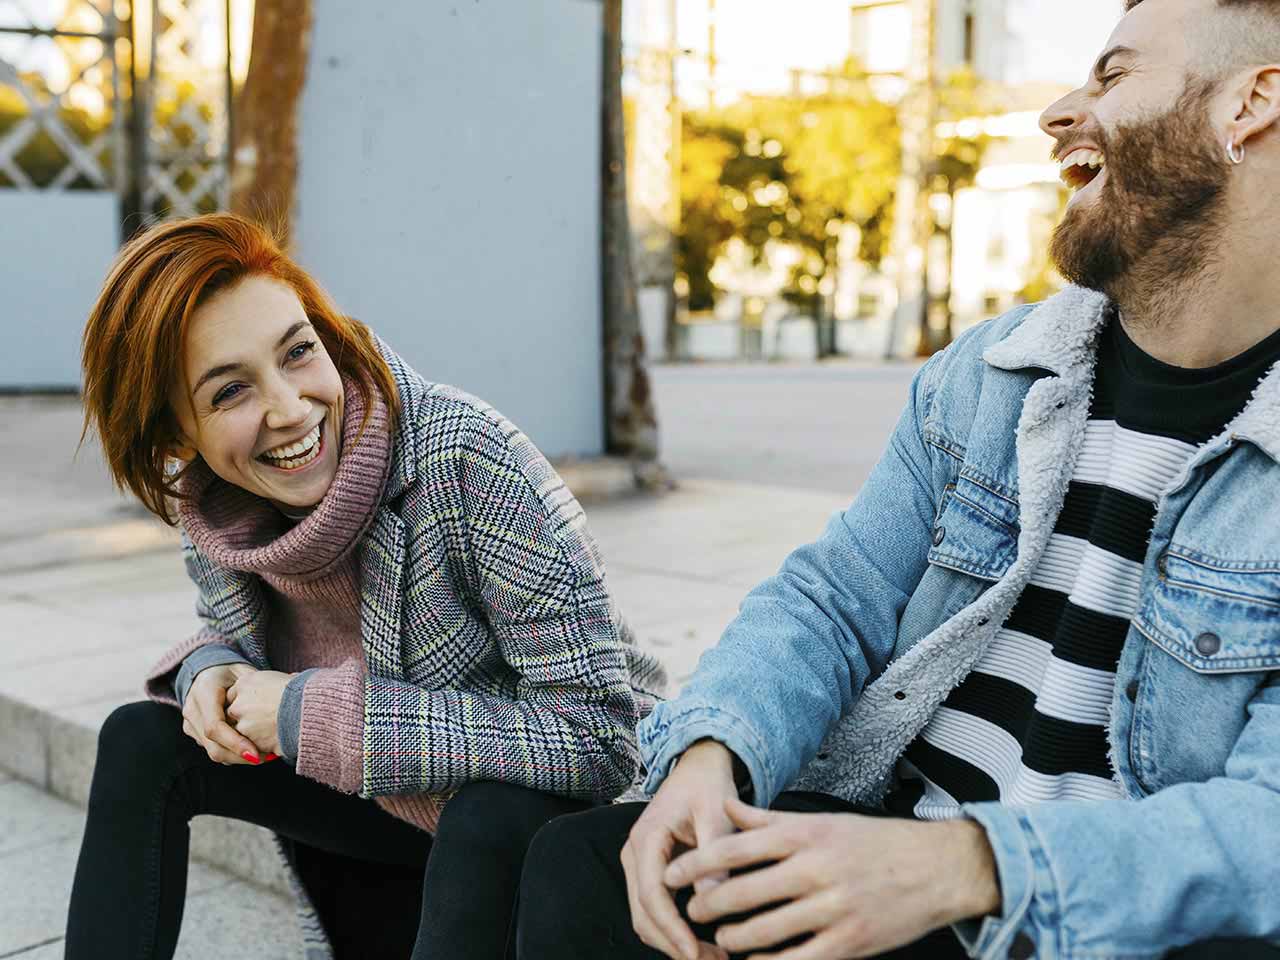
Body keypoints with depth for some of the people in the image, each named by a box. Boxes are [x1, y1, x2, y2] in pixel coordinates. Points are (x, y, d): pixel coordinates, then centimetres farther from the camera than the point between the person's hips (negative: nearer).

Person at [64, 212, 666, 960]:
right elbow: (231, 628, 12)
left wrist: (316, 713, -30)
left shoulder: (468, 457, -30)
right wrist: (209, 671, -14)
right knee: (140, 744, -4)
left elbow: (600, 734, -32)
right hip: (380, 804, 6)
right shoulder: (209, 505, -11)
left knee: (495, 818, -37)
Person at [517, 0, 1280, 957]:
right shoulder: (976, 377, 6)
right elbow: (830, 600, 4)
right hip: (888, 840, 4)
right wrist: (708, 753, -18)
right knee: (582, 865, -17)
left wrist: (966, 867, -33)